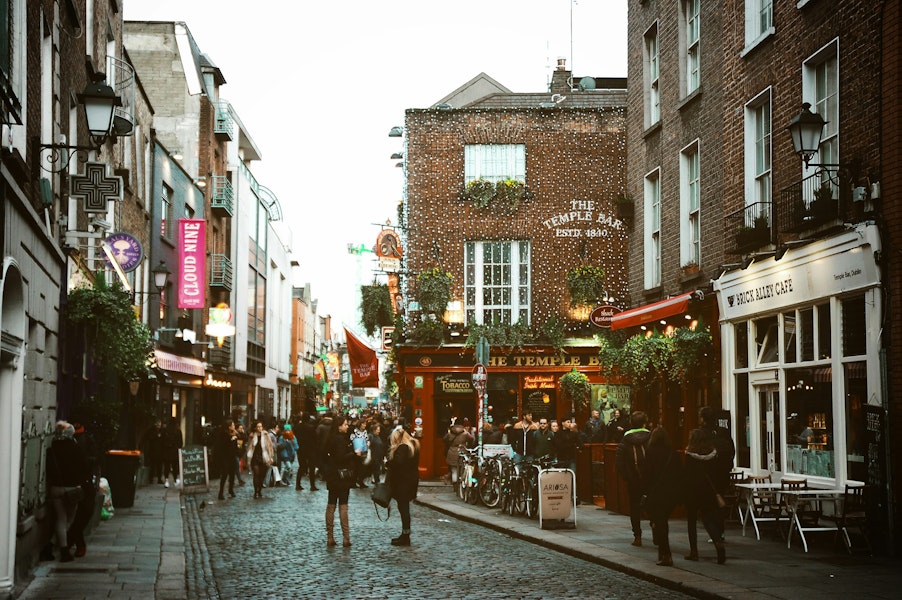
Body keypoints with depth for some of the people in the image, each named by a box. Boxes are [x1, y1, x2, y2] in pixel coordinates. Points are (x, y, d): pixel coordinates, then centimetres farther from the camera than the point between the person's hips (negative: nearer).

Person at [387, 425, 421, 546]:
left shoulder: (402, 448, -18)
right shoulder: (414, 445, 11)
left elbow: (396, 463, -28)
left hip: (403, 481, -9)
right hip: (412, 478, 9)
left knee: (403, 508, -3)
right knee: (404, 507, 15)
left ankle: (405, 537, 1)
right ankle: (405, 535, 20)